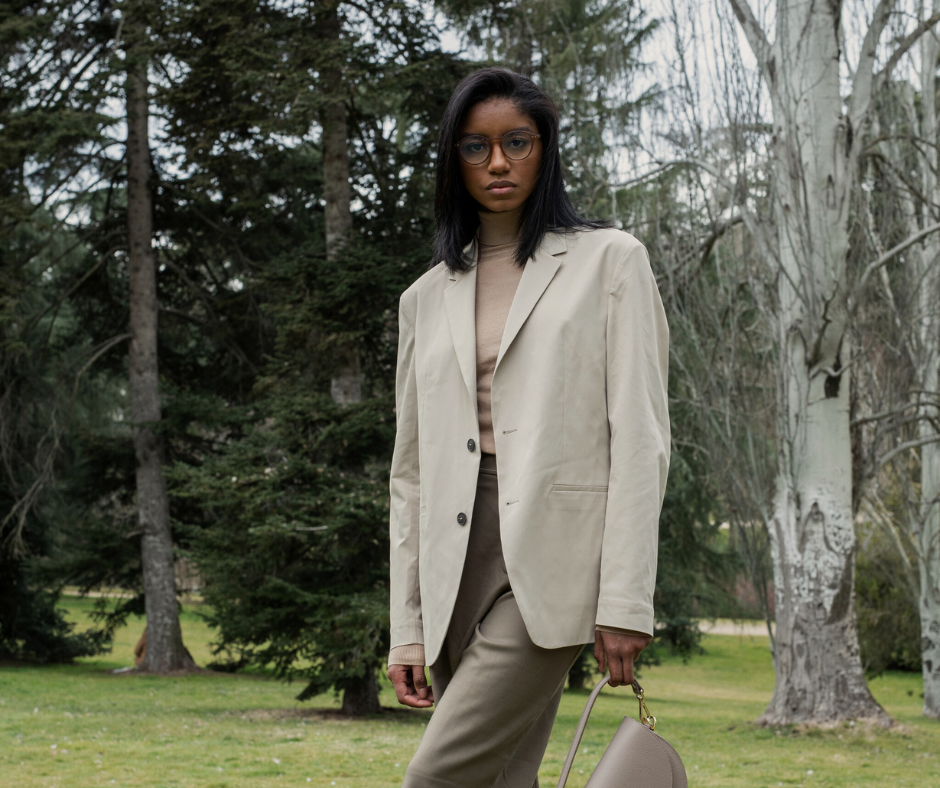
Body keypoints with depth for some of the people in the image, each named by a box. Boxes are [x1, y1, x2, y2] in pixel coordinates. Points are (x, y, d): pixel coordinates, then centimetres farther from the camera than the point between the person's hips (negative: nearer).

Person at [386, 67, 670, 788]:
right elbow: (412, 467, 16)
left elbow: (640, 437, -3)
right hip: (460, 563, 5)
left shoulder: (609, 262, 4)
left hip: (553, 557, -5)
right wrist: (407, 628, 11)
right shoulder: (428, 297, 17)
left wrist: (626, 602, -12)